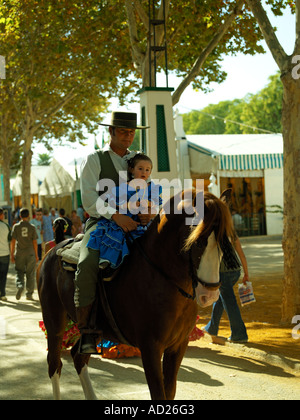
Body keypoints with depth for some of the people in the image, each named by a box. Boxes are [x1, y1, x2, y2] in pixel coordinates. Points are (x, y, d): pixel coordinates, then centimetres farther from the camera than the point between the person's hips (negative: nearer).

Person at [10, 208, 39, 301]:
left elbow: (13, 241, -3)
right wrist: (36, 255, 6)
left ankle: (20, 286, -20)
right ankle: (29, 294, 9)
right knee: (30, 274, 7)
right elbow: (35, 242, -2)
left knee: (19, 273, 8)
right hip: (30, 253, 0)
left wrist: (12, 254, 2)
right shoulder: (32, 227, -2)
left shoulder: (16, 226, -2)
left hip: (19, 253, 0)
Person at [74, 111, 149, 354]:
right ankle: (85, 330, -23)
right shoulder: (94, 160, 4)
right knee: (87, 266, -31)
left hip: (134, 224, 5)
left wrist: (148, 211, -8)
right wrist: (116, 216, -23)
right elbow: (89, 199, -8)